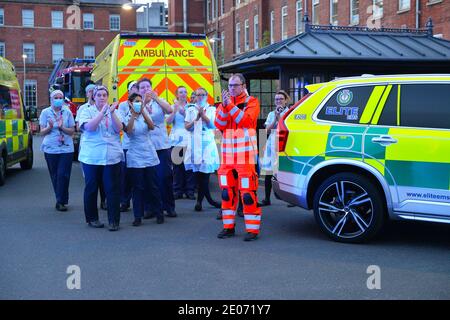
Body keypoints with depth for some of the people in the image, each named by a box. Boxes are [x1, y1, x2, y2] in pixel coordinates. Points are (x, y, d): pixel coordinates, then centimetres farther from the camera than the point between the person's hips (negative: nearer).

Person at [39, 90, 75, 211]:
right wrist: (50, 127, -17)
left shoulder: (67, 112, 4)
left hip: (66, 148, -1)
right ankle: (61, 200, 16)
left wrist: (62, 127, -17)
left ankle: (60, 201, -4)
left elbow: (72, 131, 2)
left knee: (63, 175, -9)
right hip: (50, 149, 1)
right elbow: (42, 132, 3)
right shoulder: (45, 112, 4)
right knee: (55, 176, 5)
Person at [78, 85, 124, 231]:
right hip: (91, 157, -1)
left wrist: (112, 113, -12)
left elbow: (119, 128, -1)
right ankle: (92, 218, 19)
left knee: (113, 189, -3)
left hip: (112, 156, 1)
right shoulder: (87, 111, 4)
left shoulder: (113, 111, 12)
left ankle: (114, 221, 2)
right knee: (91, 188, 6)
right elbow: (89, 127, -13)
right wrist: (103, 112, -15)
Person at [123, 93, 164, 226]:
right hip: (135, 157, -2)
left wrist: (142, 111, -20)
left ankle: (159, 213, 15)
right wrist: (133, 113, -23)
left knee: (153, 186, 4)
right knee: (138, 187, 0)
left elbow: (152, 127, -13)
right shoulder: (127, 118, 1)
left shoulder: (145, 115, 7)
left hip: (149, 155, 2)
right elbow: (128, 130, -20)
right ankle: (138, 217, 7)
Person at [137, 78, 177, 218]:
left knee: (165, 176, -2)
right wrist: (144, 102, -25)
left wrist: (156, 98, -23)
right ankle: (149, 208, 10)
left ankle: (169, 207, 9)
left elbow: (169, 110, -12)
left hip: (162, 145, 0)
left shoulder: (159, 102, 7)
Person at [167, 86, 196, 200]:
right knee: (177, 166, -2)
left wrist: (184, 113, -14)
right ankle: (177, 191, 4)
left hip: (189, 139, 0)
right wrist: (175, 110, -14)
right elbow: (168, 121, -2)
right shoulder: (173, 107, 12)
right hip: (176, 139, 0)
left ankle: (190, 191, 1)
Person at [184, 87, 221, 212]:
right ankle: (209, 199, 7)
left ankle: (200, 200, 8)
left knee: (205, 171, -5)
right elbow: (187, 127, 4)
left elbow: (213, 125, -4)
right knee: (201, 173, -2)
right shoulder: (190, 110, 10)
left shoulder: (211, 109, 8)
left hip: (208, 143, 0)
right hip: (195, 143, 1)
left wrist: (203, 115, -15)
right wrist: (196, 119, -10)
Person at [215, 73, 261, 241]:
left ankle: (252, 228, -3)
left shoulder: (251, 102, 2)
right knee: (227, 192, 10)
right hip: (227, 155, 5)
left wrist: (231, 105, -16)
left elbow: (246, 120, -15)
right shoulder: (224, 103, 15)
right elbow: (219, 125, 1)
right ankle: (228, 226, 19)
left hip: (246, 155, -5)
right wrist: (224, 106, -12)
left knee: (248, 192, -8)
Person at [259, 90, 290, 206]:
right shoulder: (271, 114, 17)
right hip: (272, 145, 4)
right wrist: (275, 118, -5)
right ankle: (267, 199, 7)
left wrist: (279, 117, -9)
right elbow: (268, 129, 6)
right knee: (268, 173, 0)